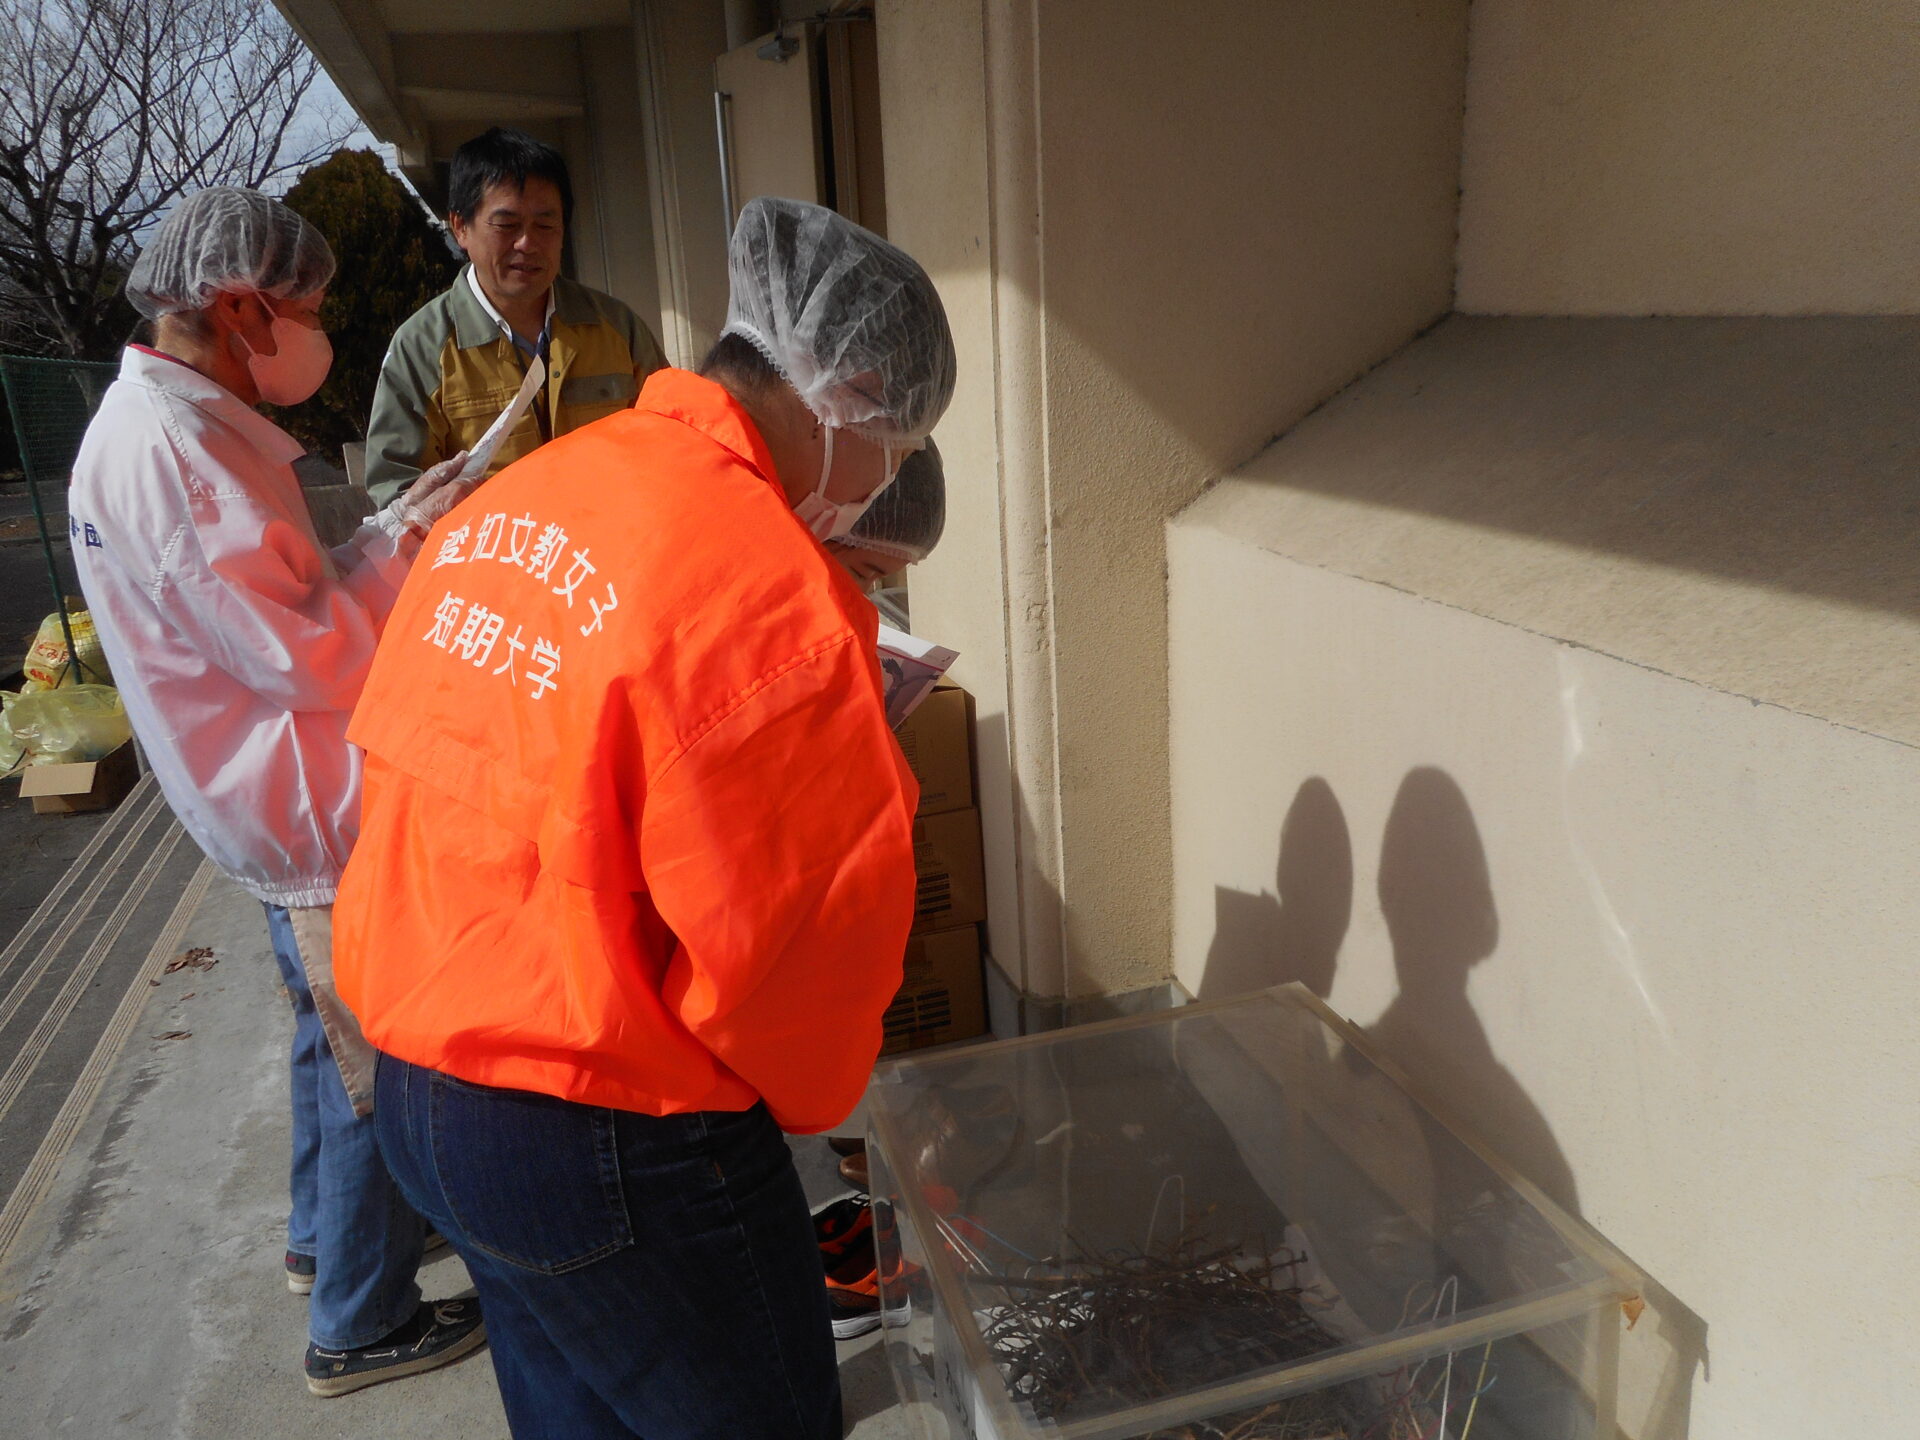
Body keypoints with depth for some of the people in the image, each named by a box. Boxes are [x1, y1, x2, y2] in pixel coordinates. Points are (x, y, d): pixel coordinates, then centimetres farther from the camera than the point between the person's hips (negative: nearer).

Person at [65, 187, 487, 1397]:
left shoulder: (163, 423, 9)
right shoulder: (173, 444, -25)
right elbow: (311, 657, -26)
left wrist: (394, 529, 4)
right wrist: (402, 541, -15)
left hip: (289, 800, 10)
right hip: (314, 812, -10)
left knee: (337, 1034, 25)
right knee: (376, 1059, 4)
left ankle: (328, 1231, 46)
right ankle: (362, 1324, 22)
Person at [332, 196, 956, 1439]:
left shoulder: (505, 506, 3)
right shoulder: (759, 580, -24)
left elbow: (396, 753, 9)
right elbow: (814, 918, -20)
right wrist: (805, 1093, 1)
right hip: (612, 1150, -8)